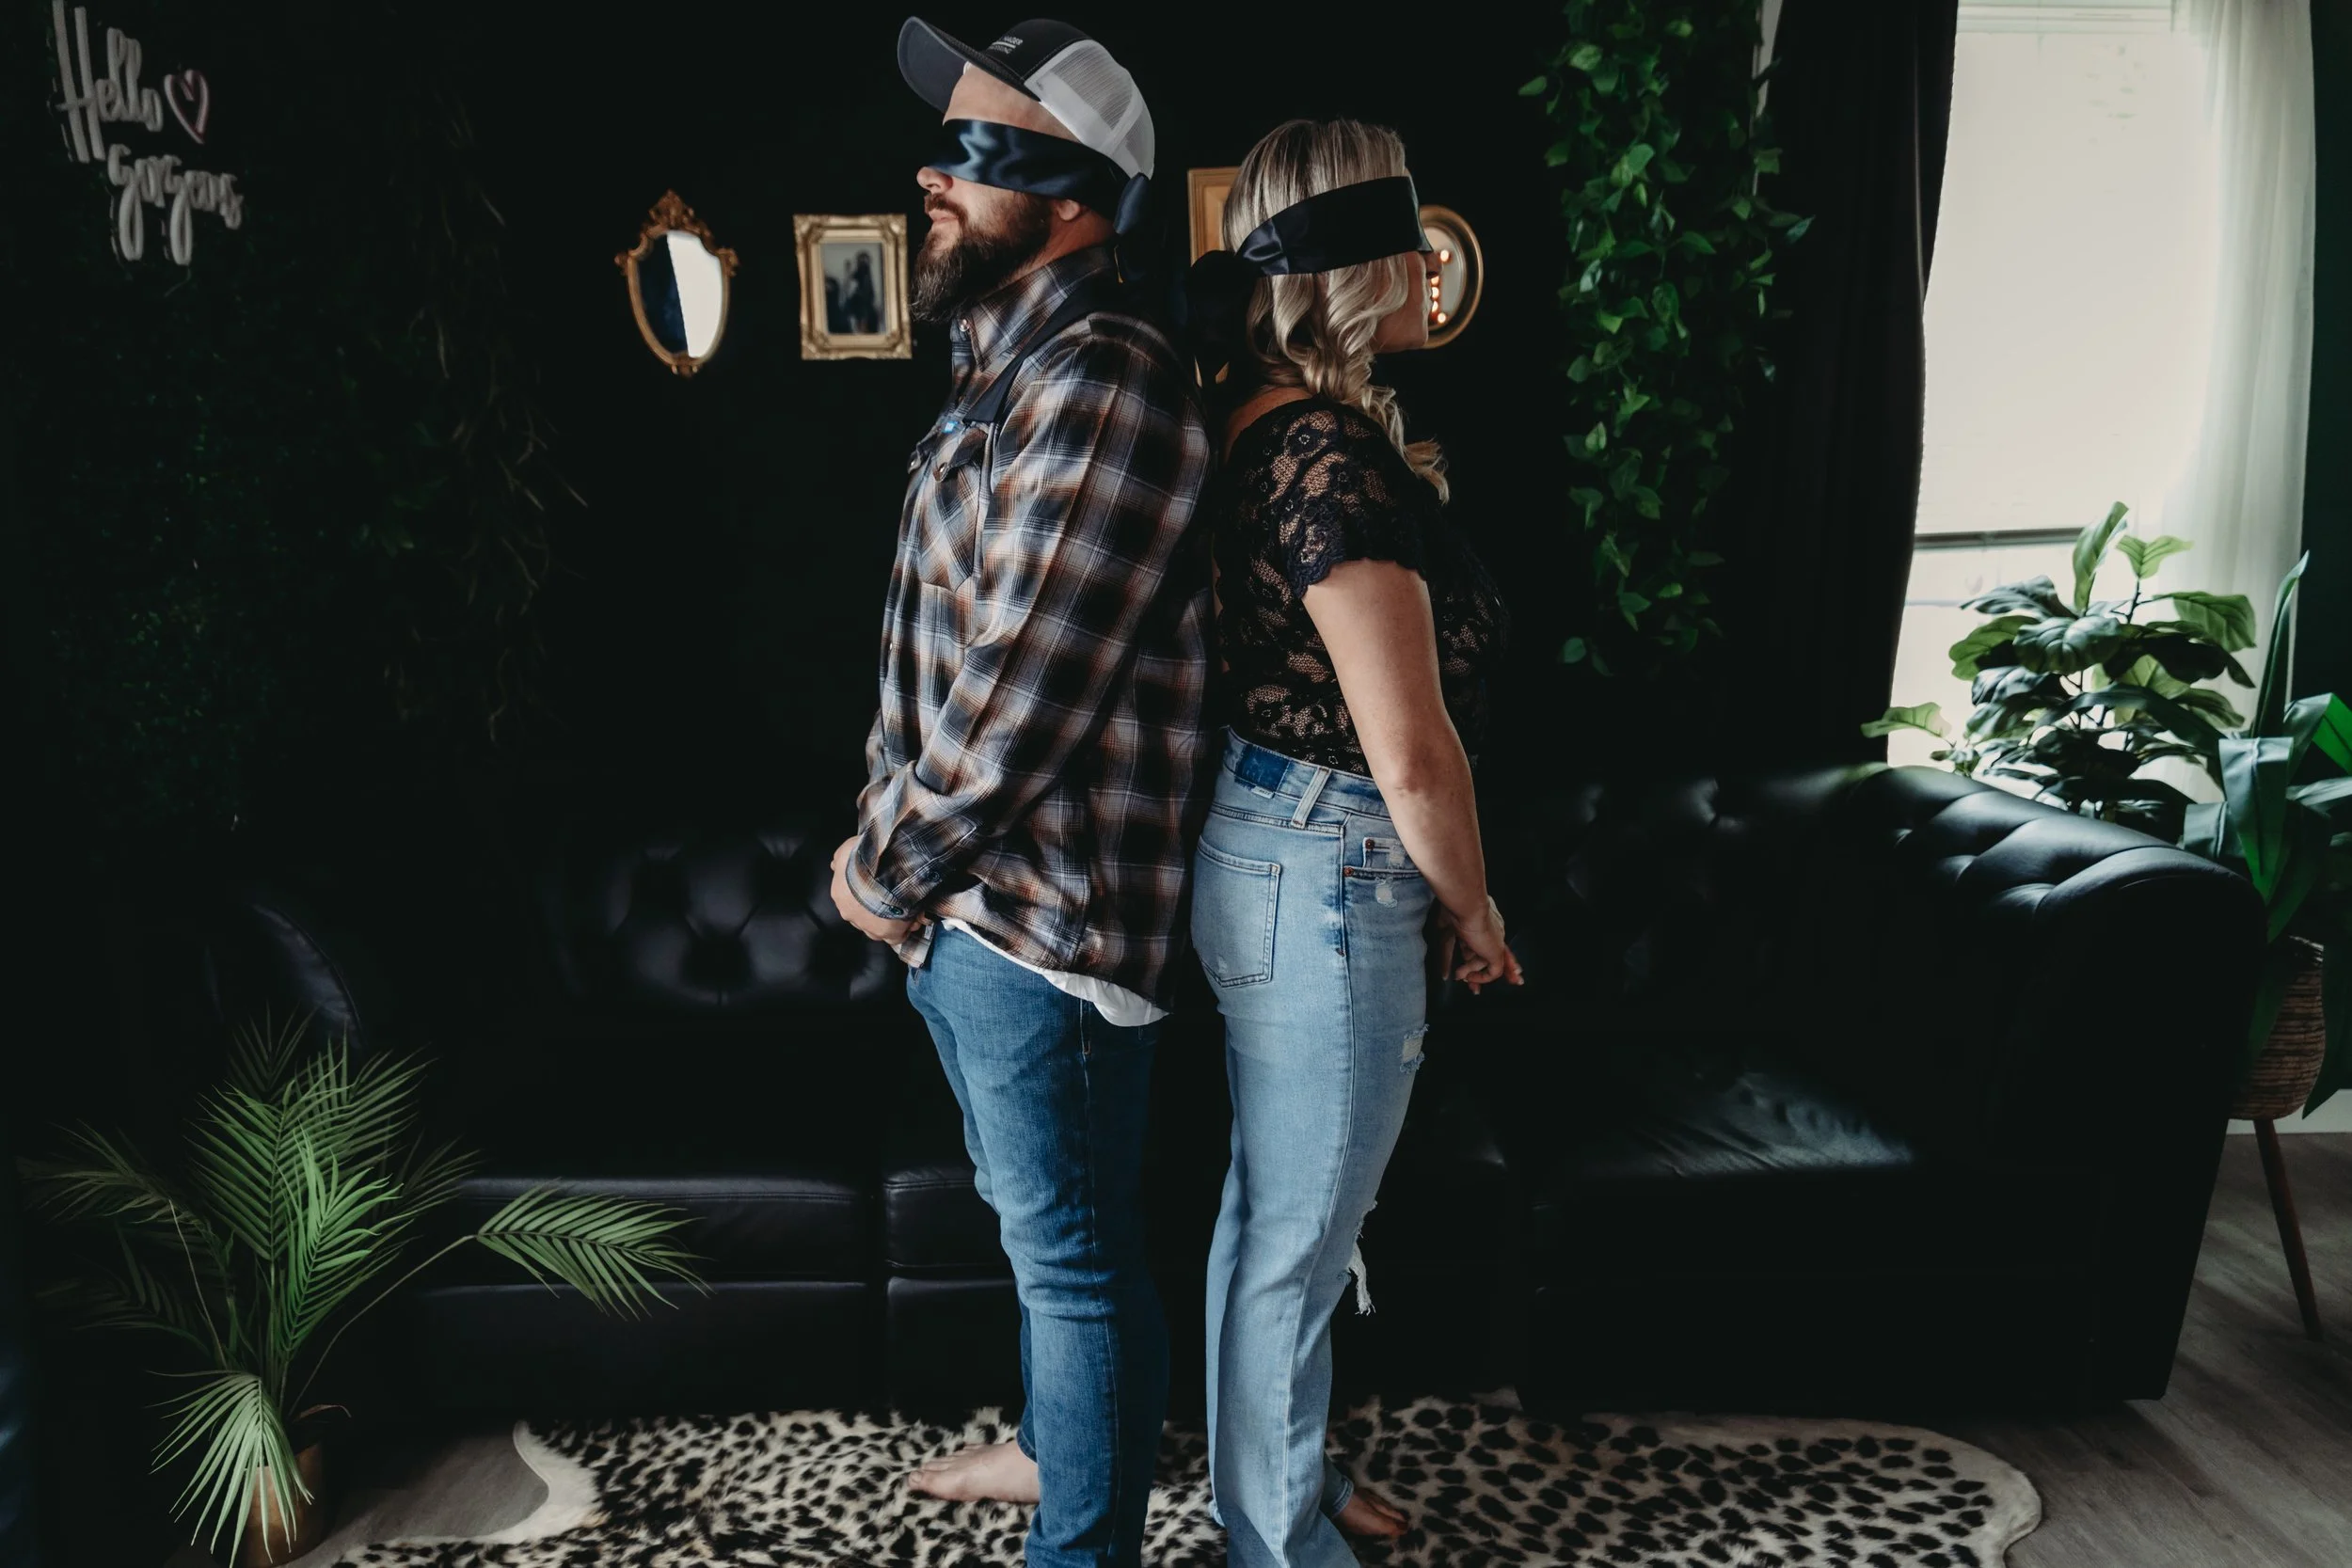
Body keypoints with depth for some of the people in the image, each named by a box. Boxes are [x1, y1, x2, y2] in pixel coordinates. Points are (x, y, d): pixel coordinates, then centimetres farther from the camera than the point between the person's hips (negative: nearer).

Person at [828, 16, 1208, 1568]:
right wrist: (891, 846, 10)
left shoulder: (1102, 381, -20)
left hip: (1046, 909, -10)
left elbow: (1020, 698, -24)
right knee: (1038, 1223, 25)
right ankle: (1059, 1442, 47)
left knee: (1076, 1250, 8)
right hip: (965, 893, 10)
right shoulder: (1006, 366, 13)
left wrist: (885, 869, -11)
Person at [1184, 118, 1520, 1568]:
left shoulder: (1269, 426, 8)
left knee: (1279, 1208, 24)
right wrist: (1476, 914, -8)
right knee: (1300, 1239, 9)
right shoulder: (1337, 456, -23)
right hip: (1331, 875, -10)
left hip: (1276, 843, 10)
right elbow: (1413, 755, -23)